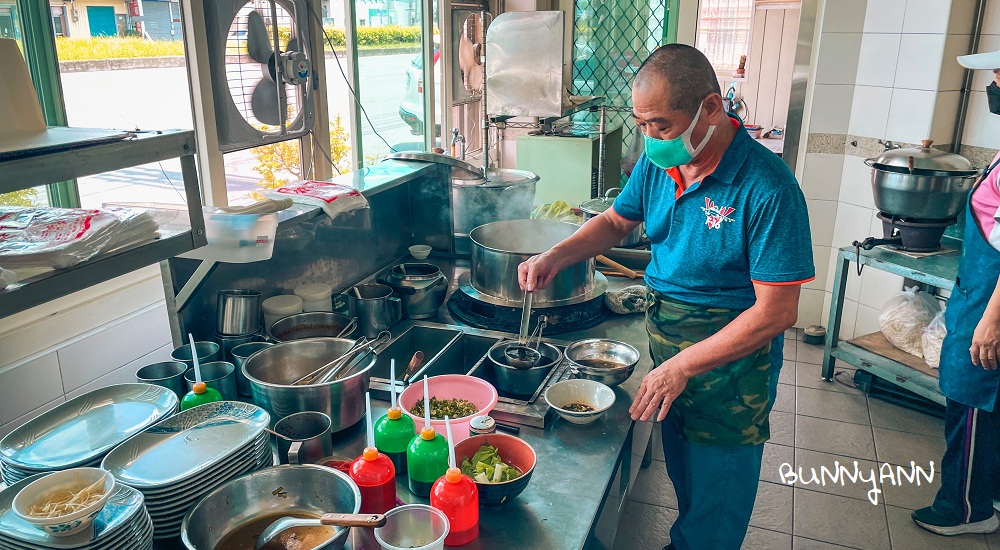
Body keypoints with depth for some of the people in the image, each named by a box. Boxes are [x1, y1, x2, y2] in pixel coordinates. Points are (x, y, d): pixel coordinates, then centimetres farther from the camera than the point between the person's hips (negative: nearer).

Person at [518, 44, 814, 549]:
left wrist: (682, 365, -26)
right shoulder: (659, 160, -6)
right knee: (682, 477, 27)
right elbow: (617, 221, 11)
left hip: (731, 357, -6)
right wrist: (555, 257, -6)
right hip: (664, 337, 6)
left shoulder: (767, 188, -26)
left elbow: (777, 312, -25)